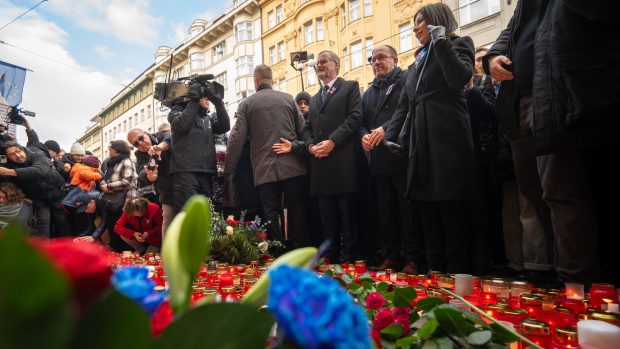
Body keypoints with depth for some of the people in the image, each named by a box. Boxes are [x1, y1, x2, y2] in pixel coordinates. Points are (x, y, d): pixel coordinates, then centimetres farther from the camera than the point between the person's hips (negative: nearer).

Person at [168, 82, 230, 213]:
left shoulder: (208, 117, 22)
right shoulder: (178, 110, 10)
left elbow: (225, 127, 5)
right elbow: (180, 125, -12)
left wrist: (218, 102, -1)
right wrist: (194, 101, -7)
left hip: (206, 173, 6)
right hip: (185, 171, -5)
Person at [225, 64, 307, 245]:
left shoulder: (246, 103, 3)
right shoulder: (288, 98, 6)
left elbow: (237, 138, -2)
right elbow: (302, 129, 5)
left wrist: (229, 168, 4)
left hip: (264, 170, -1)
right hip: (292, 167, 1)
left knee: (271, 216, 5)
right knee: (297, 212, 9)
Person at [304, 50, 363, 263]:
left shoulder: (350, 87, 8)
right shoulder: (314, 99, 27)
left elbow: (355, 118, -6)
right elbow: (307, 127, 20)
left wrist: (332, 141, -15)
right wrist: (311, 145, -1)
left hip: (343, 162, -6)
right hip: (321, 165, 6)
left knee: (348, 215, -2)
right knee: (328, 218, 9)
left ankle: (348, 259, 6)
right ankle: (330, 258, 17)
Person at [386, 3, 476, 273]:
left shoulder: (458, 44, 9)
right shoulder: (418, 61, 26)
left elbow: (460, 78, -13)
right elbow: (404, 105, 19)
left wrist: (440, 41, -7)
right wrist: (388, 136, 7)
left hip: (448, 139, -6)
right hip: (421, 143, 6)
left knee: (452, 213, -6)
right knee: (429, 216, 4)